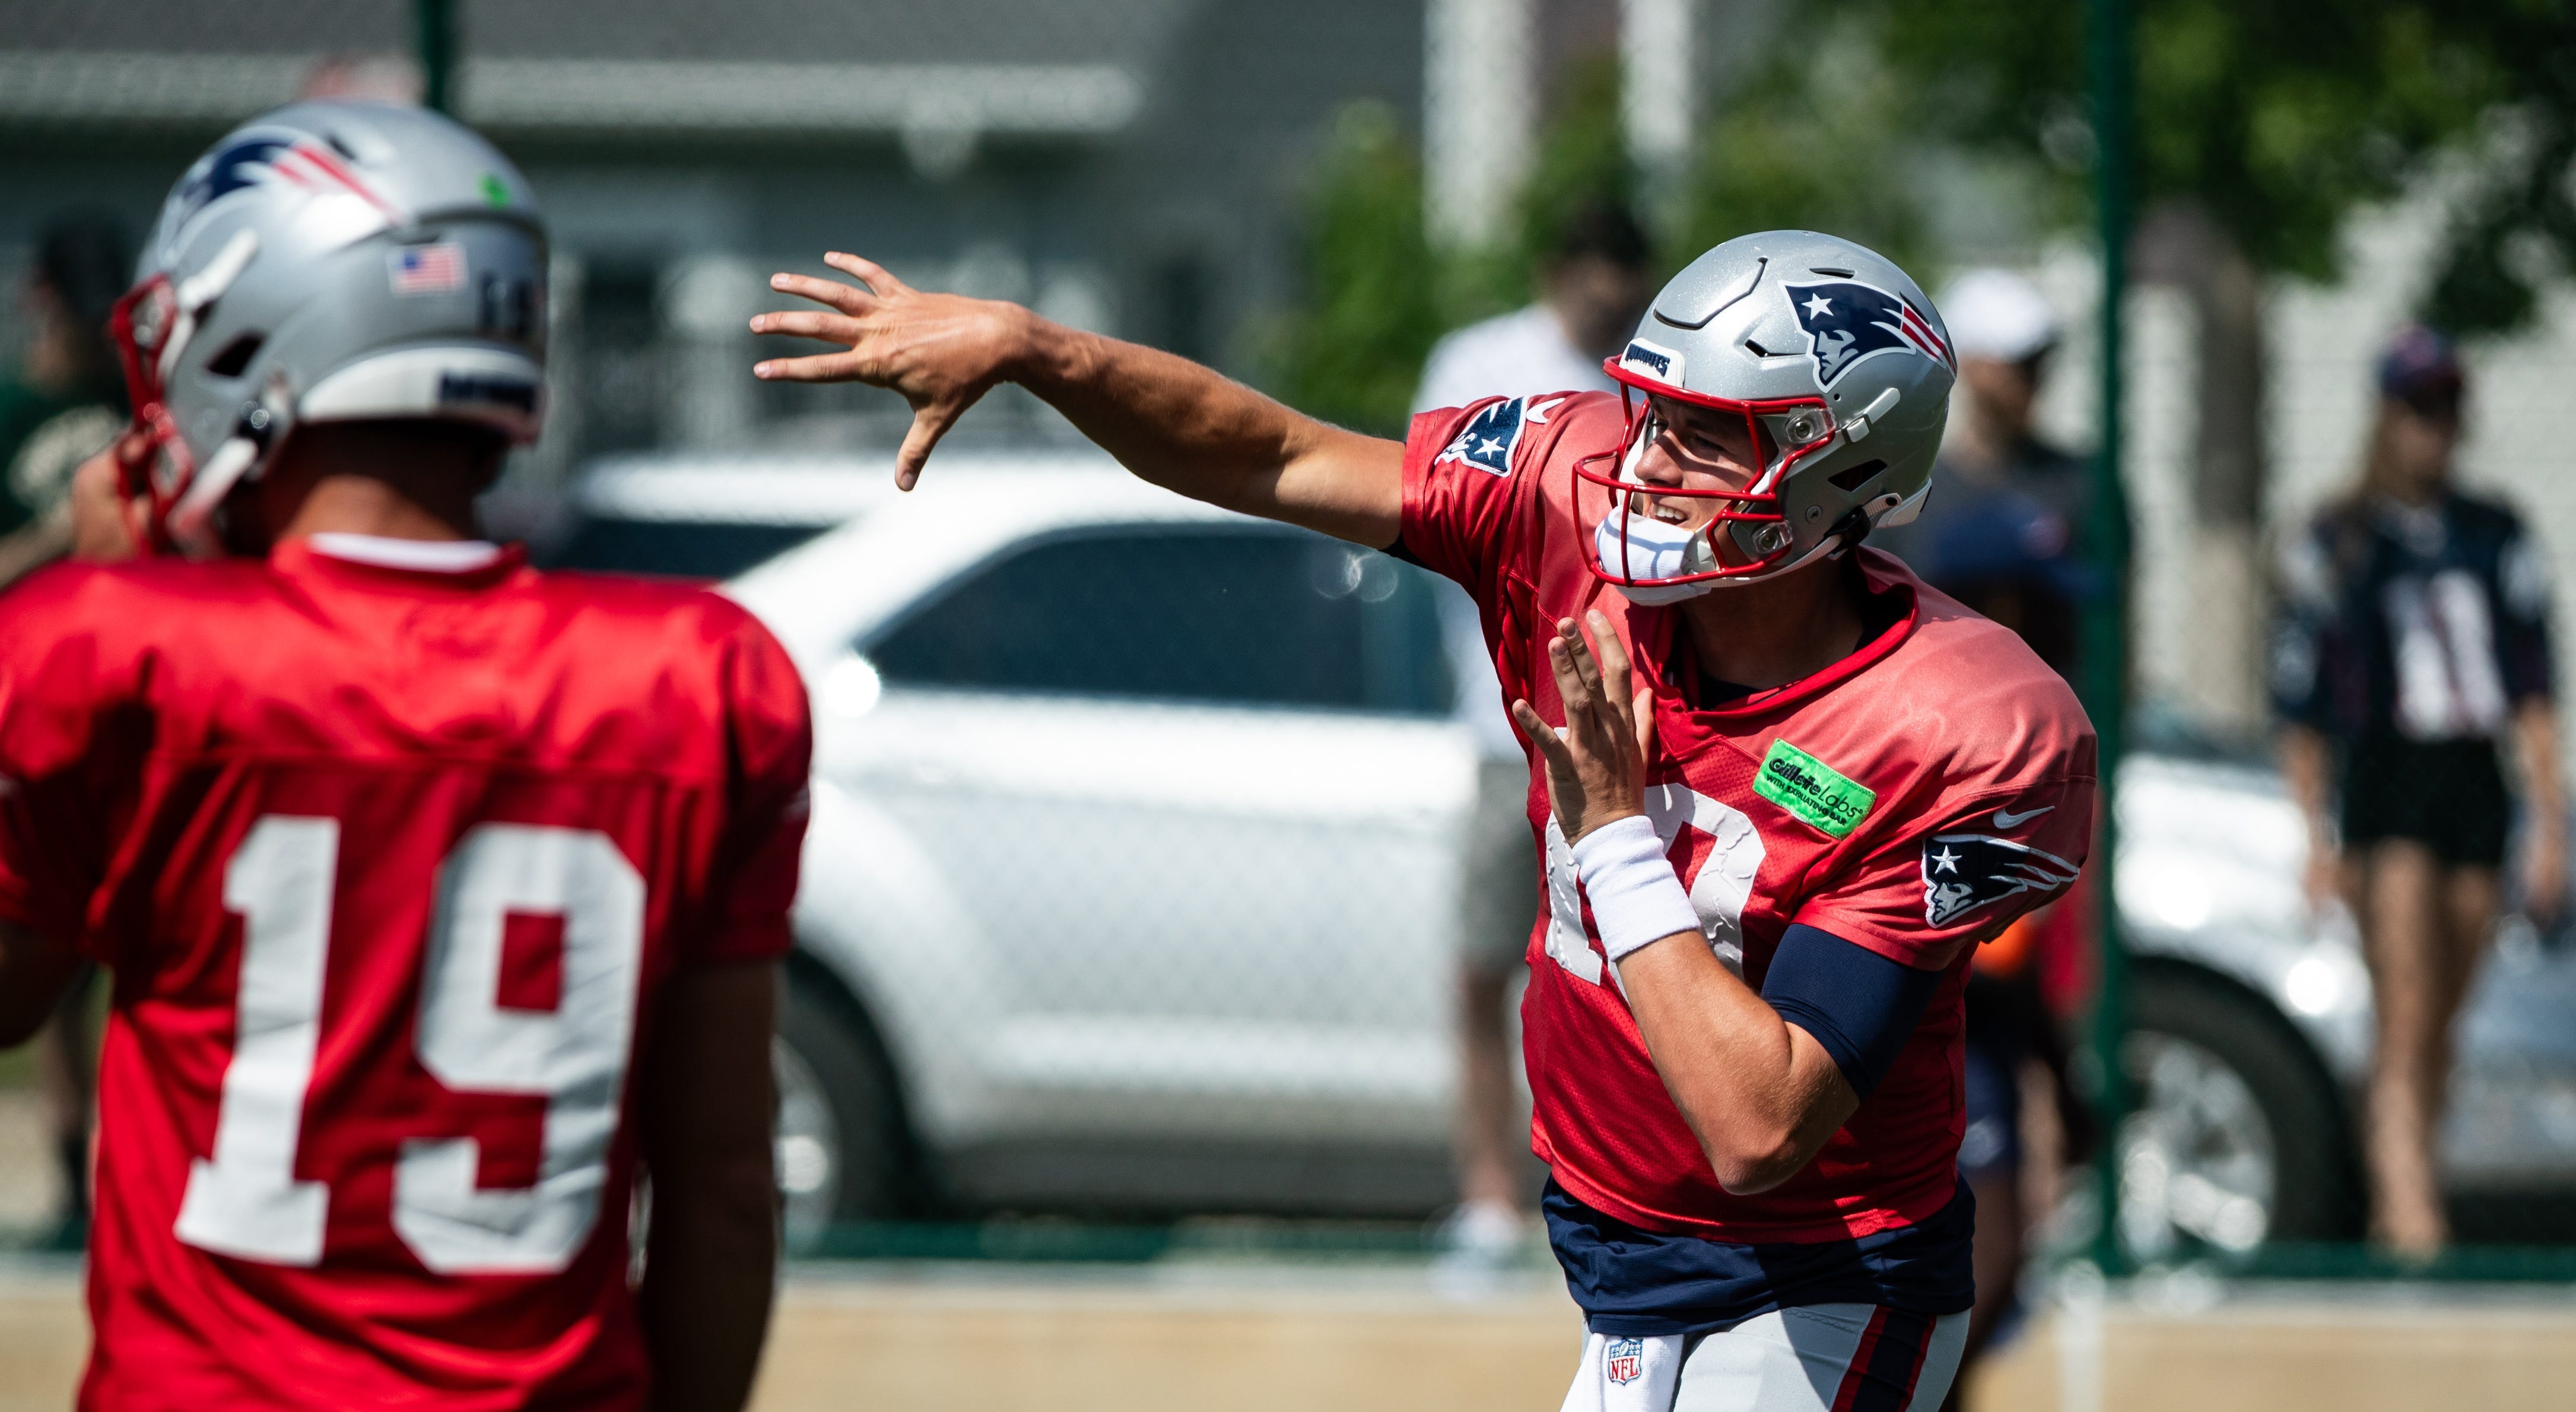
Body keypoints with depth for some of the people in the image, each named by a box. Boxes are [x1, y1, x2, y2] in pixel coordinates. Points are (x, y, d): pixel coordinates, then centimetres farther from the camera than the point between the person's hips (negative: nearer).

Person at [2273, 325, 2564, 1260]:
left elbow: (2533, 690, 13)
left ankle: (2392, 1212, 16)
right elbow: (2299, 708, 2)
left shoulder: (2494, 537, 11)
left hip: (2476, 794, 4)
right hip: (2383, 791, -4)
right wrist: (2318, 839, -3)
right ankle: (2412, 1209, -25)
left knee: (2439, 1026, 6)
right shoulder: (2333, 545, 1)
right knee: (2406, 1024, -15)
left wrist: (2548, 823, 8)